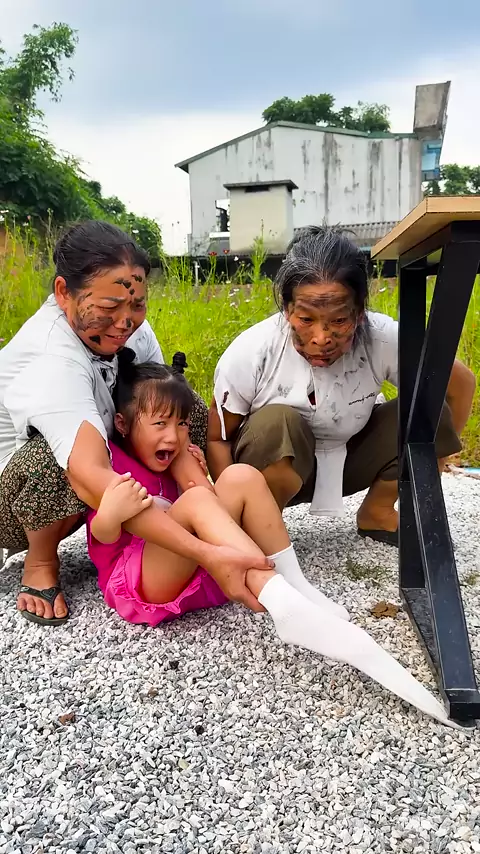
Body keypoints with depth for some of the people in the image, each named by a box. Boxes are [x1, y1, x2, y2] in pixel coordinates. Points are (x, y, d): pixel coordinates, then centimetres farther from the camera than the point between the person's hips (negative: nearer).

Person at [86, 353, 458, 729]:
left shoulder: (168, 462, 19)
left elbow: (184, 525, 11)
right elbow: (104, 538, -15)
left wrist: (198, 477, -6)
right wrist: (110, 515, -38)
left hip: (196, 570, 6)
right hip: (138, 584, -6)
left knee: (241, 477, -14)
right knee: (196, 501, -33)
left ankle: (297, 589, -22)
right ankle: (290, 610, -49)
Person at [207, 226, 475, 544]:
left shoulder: (384, 340, -23)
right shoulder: (249, 354, -26)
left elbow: (462, 383, -8)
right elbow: (218, 439, -13)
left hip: (348, 459, 3)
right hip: (276, 469, -2)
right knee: (277, 423, -35)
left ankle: (377, 512, 7)